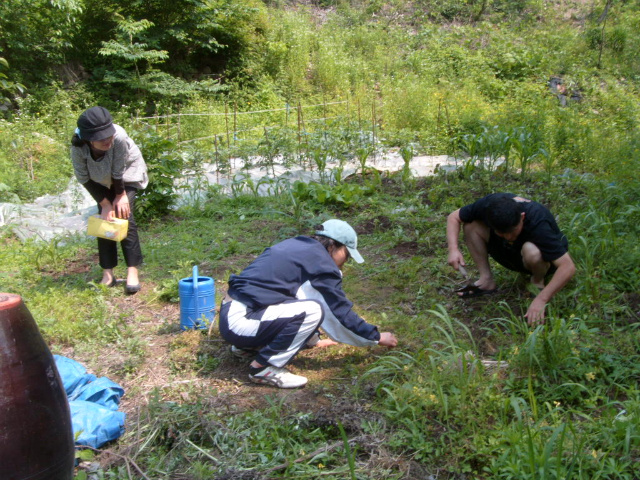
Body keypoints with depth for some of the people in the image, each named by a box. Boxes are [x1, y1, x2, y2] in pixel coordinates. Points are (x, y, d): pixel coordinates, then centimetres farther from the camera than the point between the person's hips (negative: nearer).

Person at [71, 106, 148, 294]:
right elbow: (84, 178, -17)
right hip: (101, 180, 2)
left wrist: (121, 195, -13)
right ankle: (108, 274, 3)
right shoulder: (78, 147, -32)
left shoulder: (119, 137, -41)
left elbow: (118, 172, -27)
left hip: (127, 172, -2)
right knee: (105, 216, -5)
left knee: (123, 213, -16)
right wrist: (105, 203, -17)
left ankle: (133, 271, -13)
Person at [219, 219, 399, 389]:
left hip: (231, 311, 10)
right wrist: (377, 337, 8)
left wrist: (314, 339, 34)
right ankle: (264, 367, -8)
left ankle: (247, 347, 18)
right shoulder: (320, 261, -11)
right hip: (239, 321, -10)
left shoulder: (297, 245, 16)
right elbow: (342, 310, -6)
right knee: (313, 311, -18)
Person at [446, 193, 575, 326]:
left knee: (532, 251, -41)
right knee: (471, 225, -17)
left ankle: (538, 281, -6)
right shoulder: (489, 204, -27)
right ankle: (487, 281, -8)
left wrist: (541, 299, -45)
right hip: (511, 252, 4)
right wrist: (453, 249, -28)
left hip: (545, 261, -4)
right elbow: (453, 217, -12)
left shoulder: (538, 224, -38)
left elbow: (568, 267, -40)